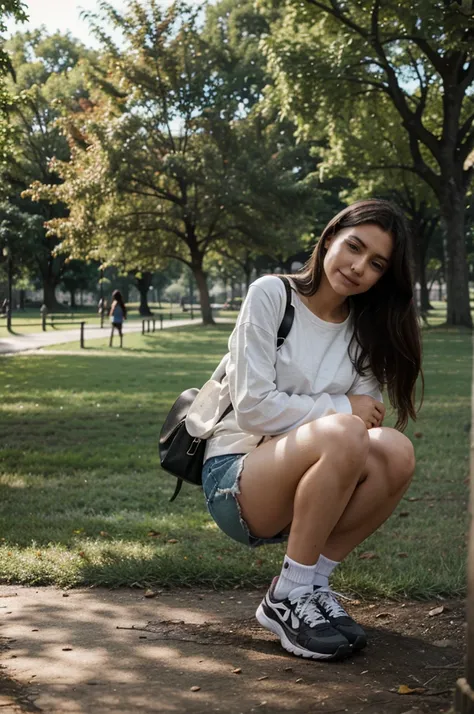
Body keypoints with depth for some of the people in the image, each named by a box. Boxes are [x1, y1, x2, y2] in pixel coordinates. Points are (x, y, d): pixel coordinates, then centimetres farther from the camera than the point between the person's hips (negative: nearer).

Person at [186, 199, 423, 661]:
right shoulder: (271, 295, -8)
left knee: (396, 453, -25)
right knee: (342, 434, -34)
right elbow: (252, 408, -15)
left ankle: (313, 584, -7)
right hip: (235, 474, -5)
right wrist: (341, 410, -12)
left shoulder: (366, 330, 7)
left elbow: (368, 416, -1)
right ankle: (289, 597, -18)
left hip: (303, 492, 5)